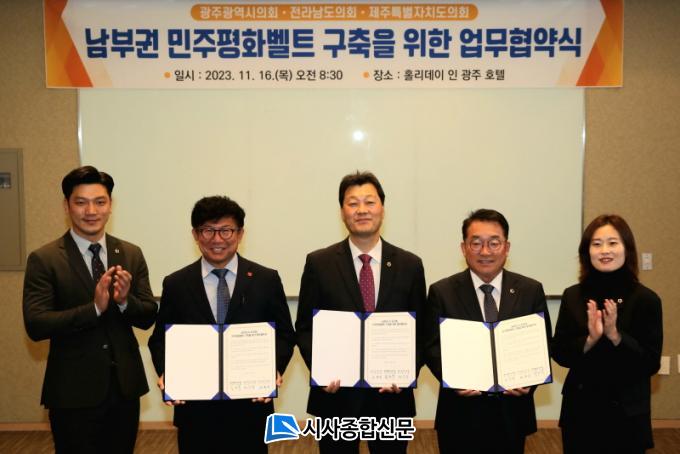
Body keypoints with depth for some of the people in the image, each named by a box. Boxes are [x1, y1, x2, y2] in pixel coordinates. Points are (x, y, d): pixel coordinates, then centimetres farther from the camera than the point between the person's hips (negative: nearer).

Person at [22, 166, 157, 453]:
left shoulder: (132, 255, 2)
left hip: (125, 387, 4)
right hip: (74, 392, -4)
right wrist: (94, 307, -27)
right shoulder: (44, 260, -8)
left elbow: (148, 318, 2)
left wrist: (125, 301, -19)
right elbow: (35, 325, -15)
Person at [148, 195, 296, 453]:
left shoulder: (266, 280, 0)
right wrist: (165, 373, -10)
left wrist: (275, 369, -14)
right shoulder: (175, 284, 2)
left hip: (251, 405, 0)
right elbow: (160, 338, 8)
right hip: (195, 408, 1)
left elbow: (284, 334, 3)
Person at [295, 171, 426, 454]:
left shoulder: (410, 265, 1)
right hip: (336, 393, -1)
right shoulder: (319, 263, -2)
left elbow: (419, 330, 4)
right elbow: (304, 328, 1)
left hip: (392, 395, 1)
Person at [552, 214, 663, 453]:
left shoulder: (646, 299, -8)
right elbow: (559, 354, -1)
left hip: (626, 414, -2)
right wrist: (590, 339, -18)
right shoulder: (572, 296, -2)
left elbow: (651, 363, -8)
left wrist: (615, 336, -21)